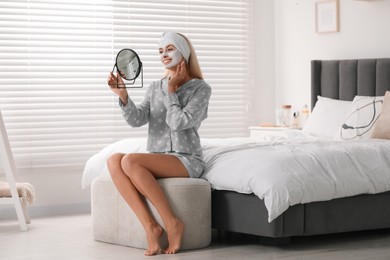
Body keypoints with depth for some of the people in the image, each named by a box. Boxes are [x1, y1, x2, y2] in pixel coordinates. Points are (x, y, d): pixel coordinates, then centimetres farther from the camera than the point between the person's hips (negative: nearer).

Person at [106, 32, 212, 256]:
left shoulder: (201, 88, 0)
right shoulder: (155, 88, 15)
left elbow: (178, 123, -14)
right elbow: (137, 120, -2)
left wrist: (171, 91, -3)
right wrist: (123, 95, -18)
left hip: (187, 160, -5)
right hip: (157, 160, 5)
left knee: (130, 161, -31)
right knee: (114, 160, -26)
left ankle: (172, 223, -24)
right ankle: (150, 225, -31)